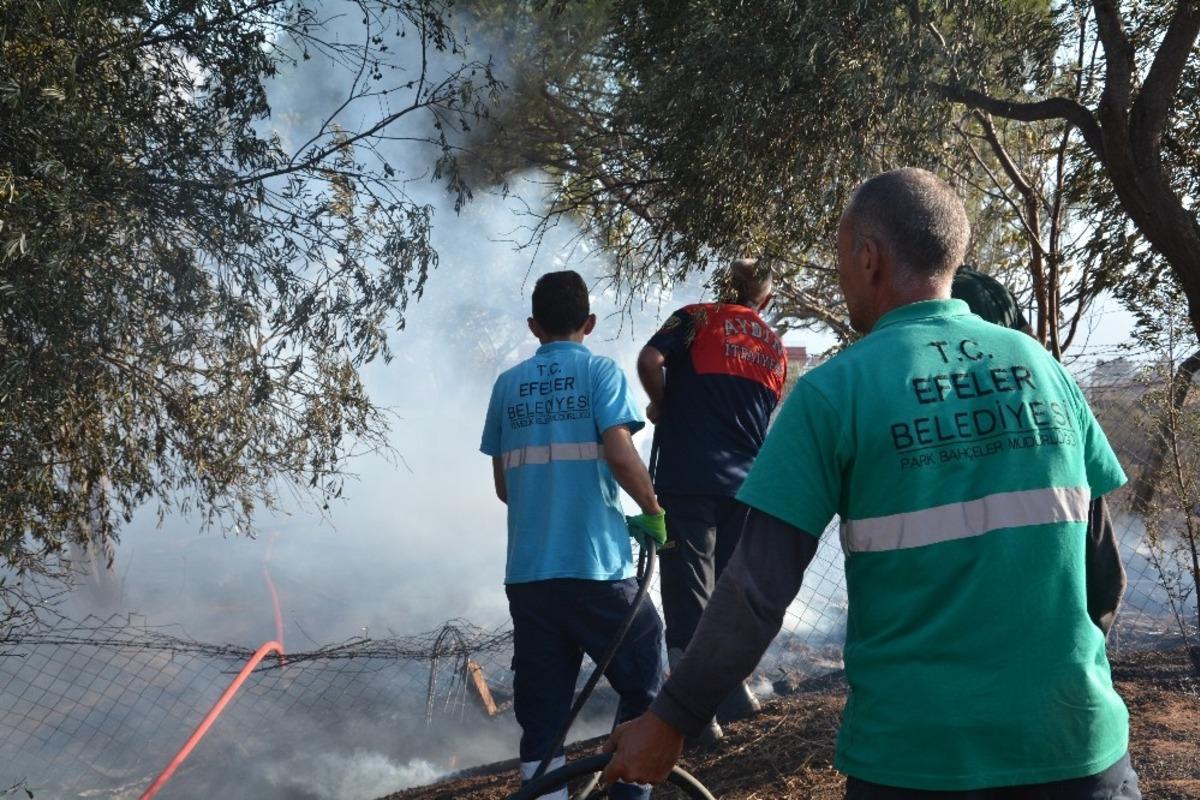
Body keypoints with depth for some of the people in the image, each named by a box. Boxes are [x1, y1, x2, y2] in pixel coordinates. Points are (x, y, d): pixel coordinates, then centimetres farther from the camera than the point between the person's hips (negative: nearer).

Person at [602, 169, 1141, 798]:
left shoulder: (835, 390, -10)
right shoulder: (1044, 367, 2)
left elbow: (759, 588, -13)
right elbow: (1092, 547, 10)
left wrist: (666, 723, -3)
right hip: (1077, 747, 3)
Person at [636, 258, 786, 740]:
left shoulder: (699, 318, 3)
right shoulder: (775, 347, 17)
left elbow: (650, 360, -13)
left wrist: (661, 406, 2)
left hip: (688, 477, -5)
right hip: (745, 483, 5)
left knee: (688, 592, -2)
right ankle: (731, 688, 27)